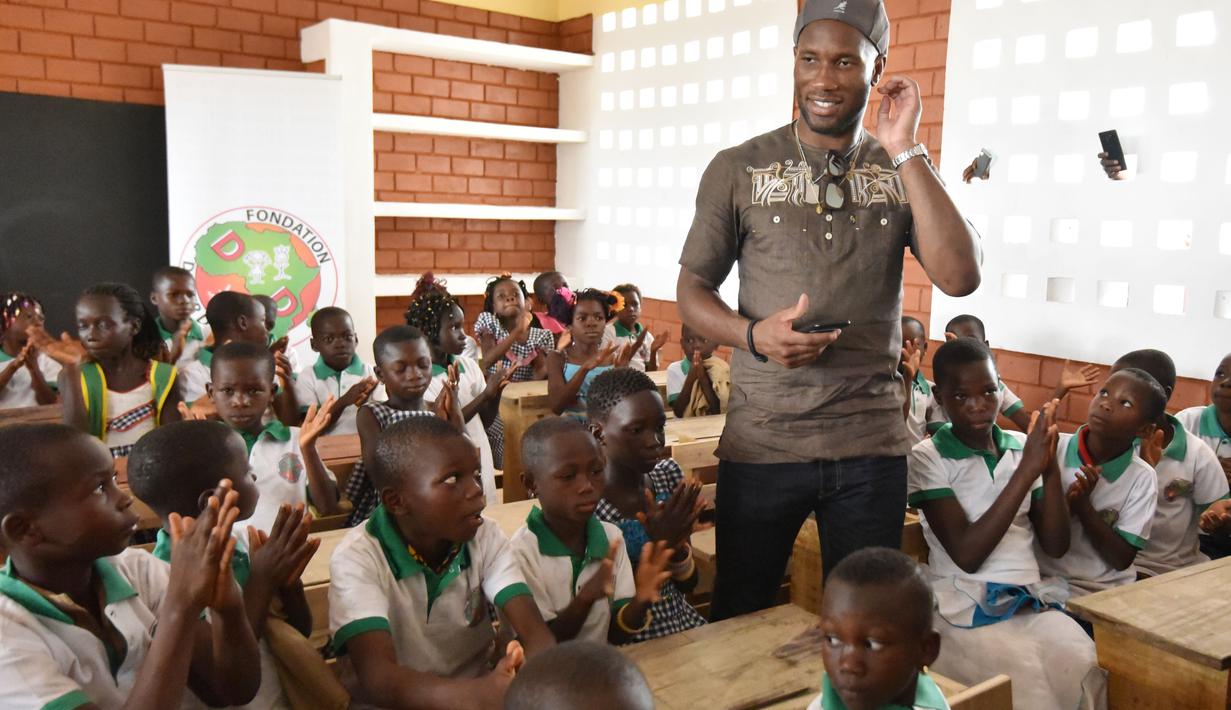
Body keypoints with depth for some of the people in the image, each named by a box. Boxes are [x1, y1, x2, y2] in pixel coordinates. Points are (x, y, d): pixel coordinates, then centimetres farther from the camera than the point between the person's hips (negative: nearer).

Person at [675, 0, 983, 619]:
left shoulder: (903, 172, 5)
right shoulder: (738, 168, 1)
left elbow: (960, 277, -9)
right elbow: (692, 288, 3)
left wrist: (903, 151, -11)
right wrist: (753, 333, -17)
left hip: (872, 445, 2)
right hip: (760, 444, -1)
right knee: (739, 619, 12)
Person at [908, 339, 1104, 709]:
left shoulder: (1022, 446, 9)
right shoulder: (927, 458, -5)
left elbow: (1055, 546, 5)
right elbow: (966, 555, -15)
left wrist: (1050, 465, -9)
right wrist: (1027, 470, -17)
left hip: (1031, 598, 5)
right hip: (965, 606, -4)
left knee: (1085, 665, -25)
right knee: (1024, 677, -31)